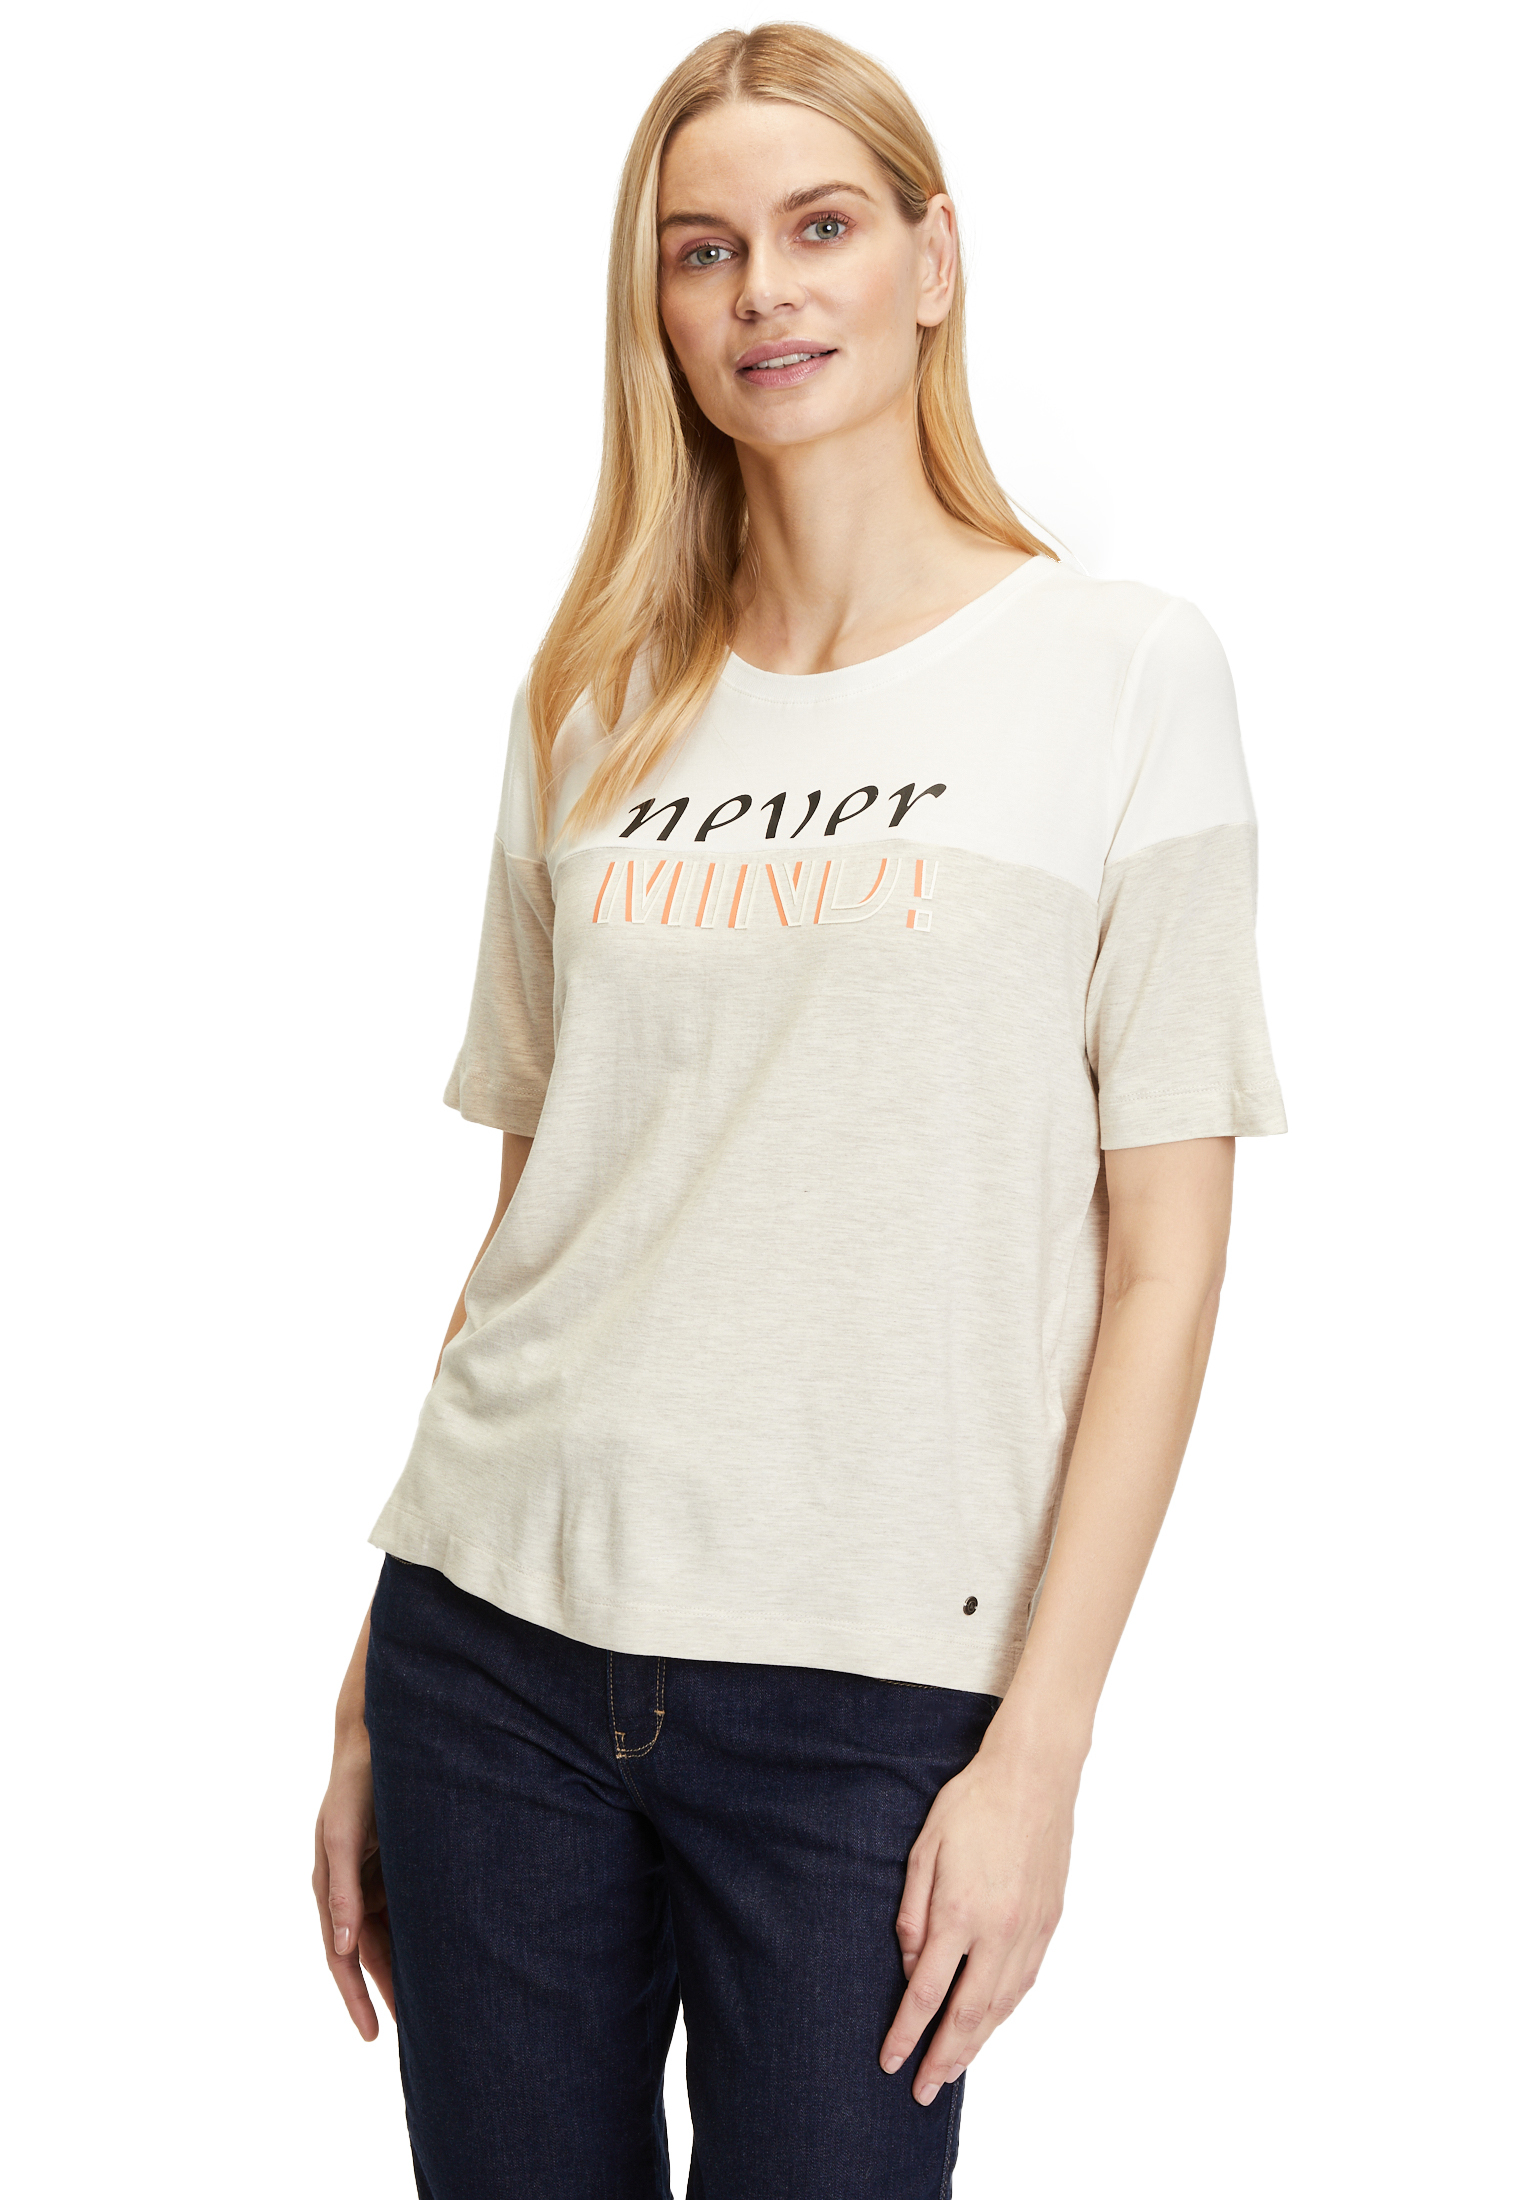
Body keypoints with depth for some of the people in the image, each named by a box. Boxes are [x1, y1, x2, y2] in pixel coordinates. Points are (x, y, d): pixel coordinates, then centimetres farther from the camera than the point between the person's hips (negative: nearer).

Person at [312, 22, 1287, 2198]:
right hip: (499, 1642, 3)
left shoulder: (1124, 671, -1)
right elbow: (525, 1214, 12)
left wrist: (1039, 1741, -10)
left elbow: (1164, 1258, -4)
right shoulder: (594, 707, 10)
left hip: (870, 1692, -3)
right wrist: (377, 1694, 11)